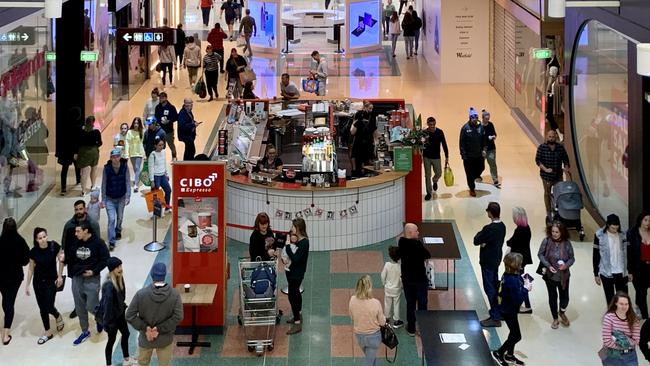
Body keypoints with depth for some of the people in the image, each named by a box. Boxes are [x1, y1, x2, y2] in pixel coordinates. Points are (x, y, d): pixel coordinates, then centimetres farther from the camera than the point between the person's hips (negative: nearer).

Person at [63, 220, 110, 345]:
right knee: (80, 308, 12)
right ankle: (85, 331, 28)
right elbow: (71, 259, 8)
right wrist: (64, 259, -14)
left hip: (91, 279, -5)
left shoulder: (98, 243, -12)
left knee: (91, 307, -6)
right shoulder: (75, 243, 0)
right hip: (77, 279, 5)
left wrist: (94, 271, -14)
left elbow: (105, 259, -8)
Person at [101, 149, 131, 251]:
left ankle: (118, 231, 50)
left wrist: (128, 197, -20)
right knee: (111, 219, -11)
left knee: (119, 217, 21)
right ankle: (111, 241, -8)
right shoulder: (106, 168, -15)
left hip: (121, 197, 2)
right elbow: (104, 185, -8)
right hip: (109, 198, -2)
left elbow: (128, 182, -11)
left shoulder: (125, 167, -14)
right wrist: (103, 200, -7)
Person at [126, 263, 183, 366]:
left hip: (145, 338, 0)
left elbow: (129, 315, -18)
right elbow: (178, 317, -20)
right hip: (165, 339, 0)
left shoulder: (141, 294, -16)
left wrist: (145, 328, -13)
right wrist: (159, 329, -17)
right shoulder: (174, 294, -14)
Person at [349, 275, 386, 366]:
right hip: (373, 336, -4)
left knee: (370, 357, 30)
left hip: (359, 335, 4)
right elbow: (382, 322, -14)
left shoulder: (352, 300, -19)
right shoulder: (375, 303, -29)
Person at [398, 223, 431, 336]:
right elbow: (428, 255, -13)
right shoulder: (417, 244, -22)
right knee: (422, 303, 10)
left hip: (407, 279, 5)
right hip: (420, 279, -5)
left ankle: (411, 329, 21)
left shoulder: (401, 243, -6)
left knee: (410, 304, 15)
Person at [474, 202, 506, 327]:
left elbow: (476, 241, -19)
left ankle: (495, 318, 2)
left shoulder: (489, 229, -27)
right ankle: (496, 311, 32)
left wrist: (479, 234, 0)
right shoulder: (502, 226, 1)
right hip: (496, 259, 9)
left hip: (488, 261, -9)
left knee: (489, 288, -1)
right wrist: (484, 242, -1)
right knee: (494, 286, 21)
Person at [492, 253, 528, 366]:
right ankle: (499, 353, 16)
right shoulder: (513, 280, -32)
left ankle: (509, 355, 39)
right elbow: (517, 299, -32)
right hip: (509, 312, -10)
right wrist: (525, 289, -22)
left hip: (507, 309, 10)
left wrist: (523, 283, -7)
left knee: (513, 333, 24)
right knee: (516, 336, 5)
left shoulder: (507, 276, -3)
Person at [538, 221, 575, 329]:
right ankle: (555, 319, 34)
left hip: (563, 275, 0)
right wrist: (548, 265, -17)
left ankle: (562, 312, 42)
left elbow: (572, 258, -4)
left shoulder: (566, 243, -14)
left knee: (564, 297, 9)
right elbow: (540, 254, -5)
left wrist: (566, 265, -25)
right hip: (550, 275, 0)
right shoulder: (547, 241, -15)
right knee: (552, 297, 14)